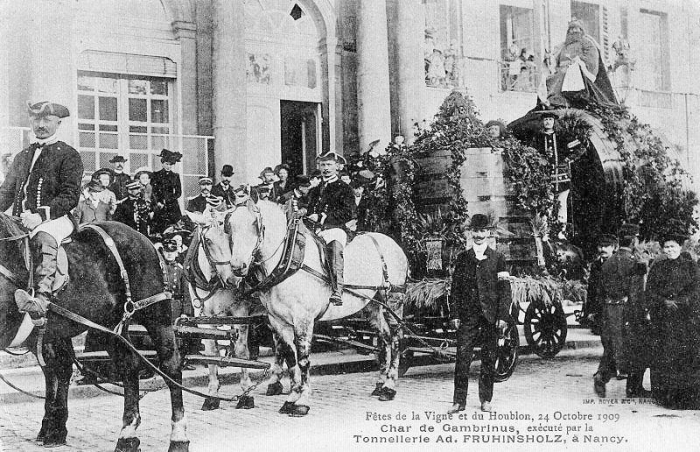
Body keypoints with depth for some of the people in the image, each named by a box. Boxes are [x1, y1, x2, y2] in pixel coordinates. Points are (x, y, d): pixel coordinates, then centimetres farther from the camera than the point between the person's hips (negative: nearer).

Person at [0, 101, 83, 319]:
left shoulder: (69, 155, 5)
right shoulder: (22, 156, 24)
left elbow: (70, 196, -6)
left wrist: (41, 215, -20)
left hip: (56, 219, -7)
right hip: (21, 220, 7)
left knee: (45, 239, -38)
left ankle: (40, 302, -57)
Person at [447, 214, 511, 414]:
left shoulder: (497, 258, 5)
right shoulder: (463, 258, 9)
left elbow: (505, 290, 2)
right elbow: (455, 288, 8)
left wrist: (503, 316, -6)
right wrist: (454, 315, 1)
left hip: (490, 317, 0)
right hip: (467, 316, 1)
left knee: (488, 360, 6)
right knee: (462, 358, -5)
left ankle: (486, 400, 17)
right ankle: (459, 401, 0)